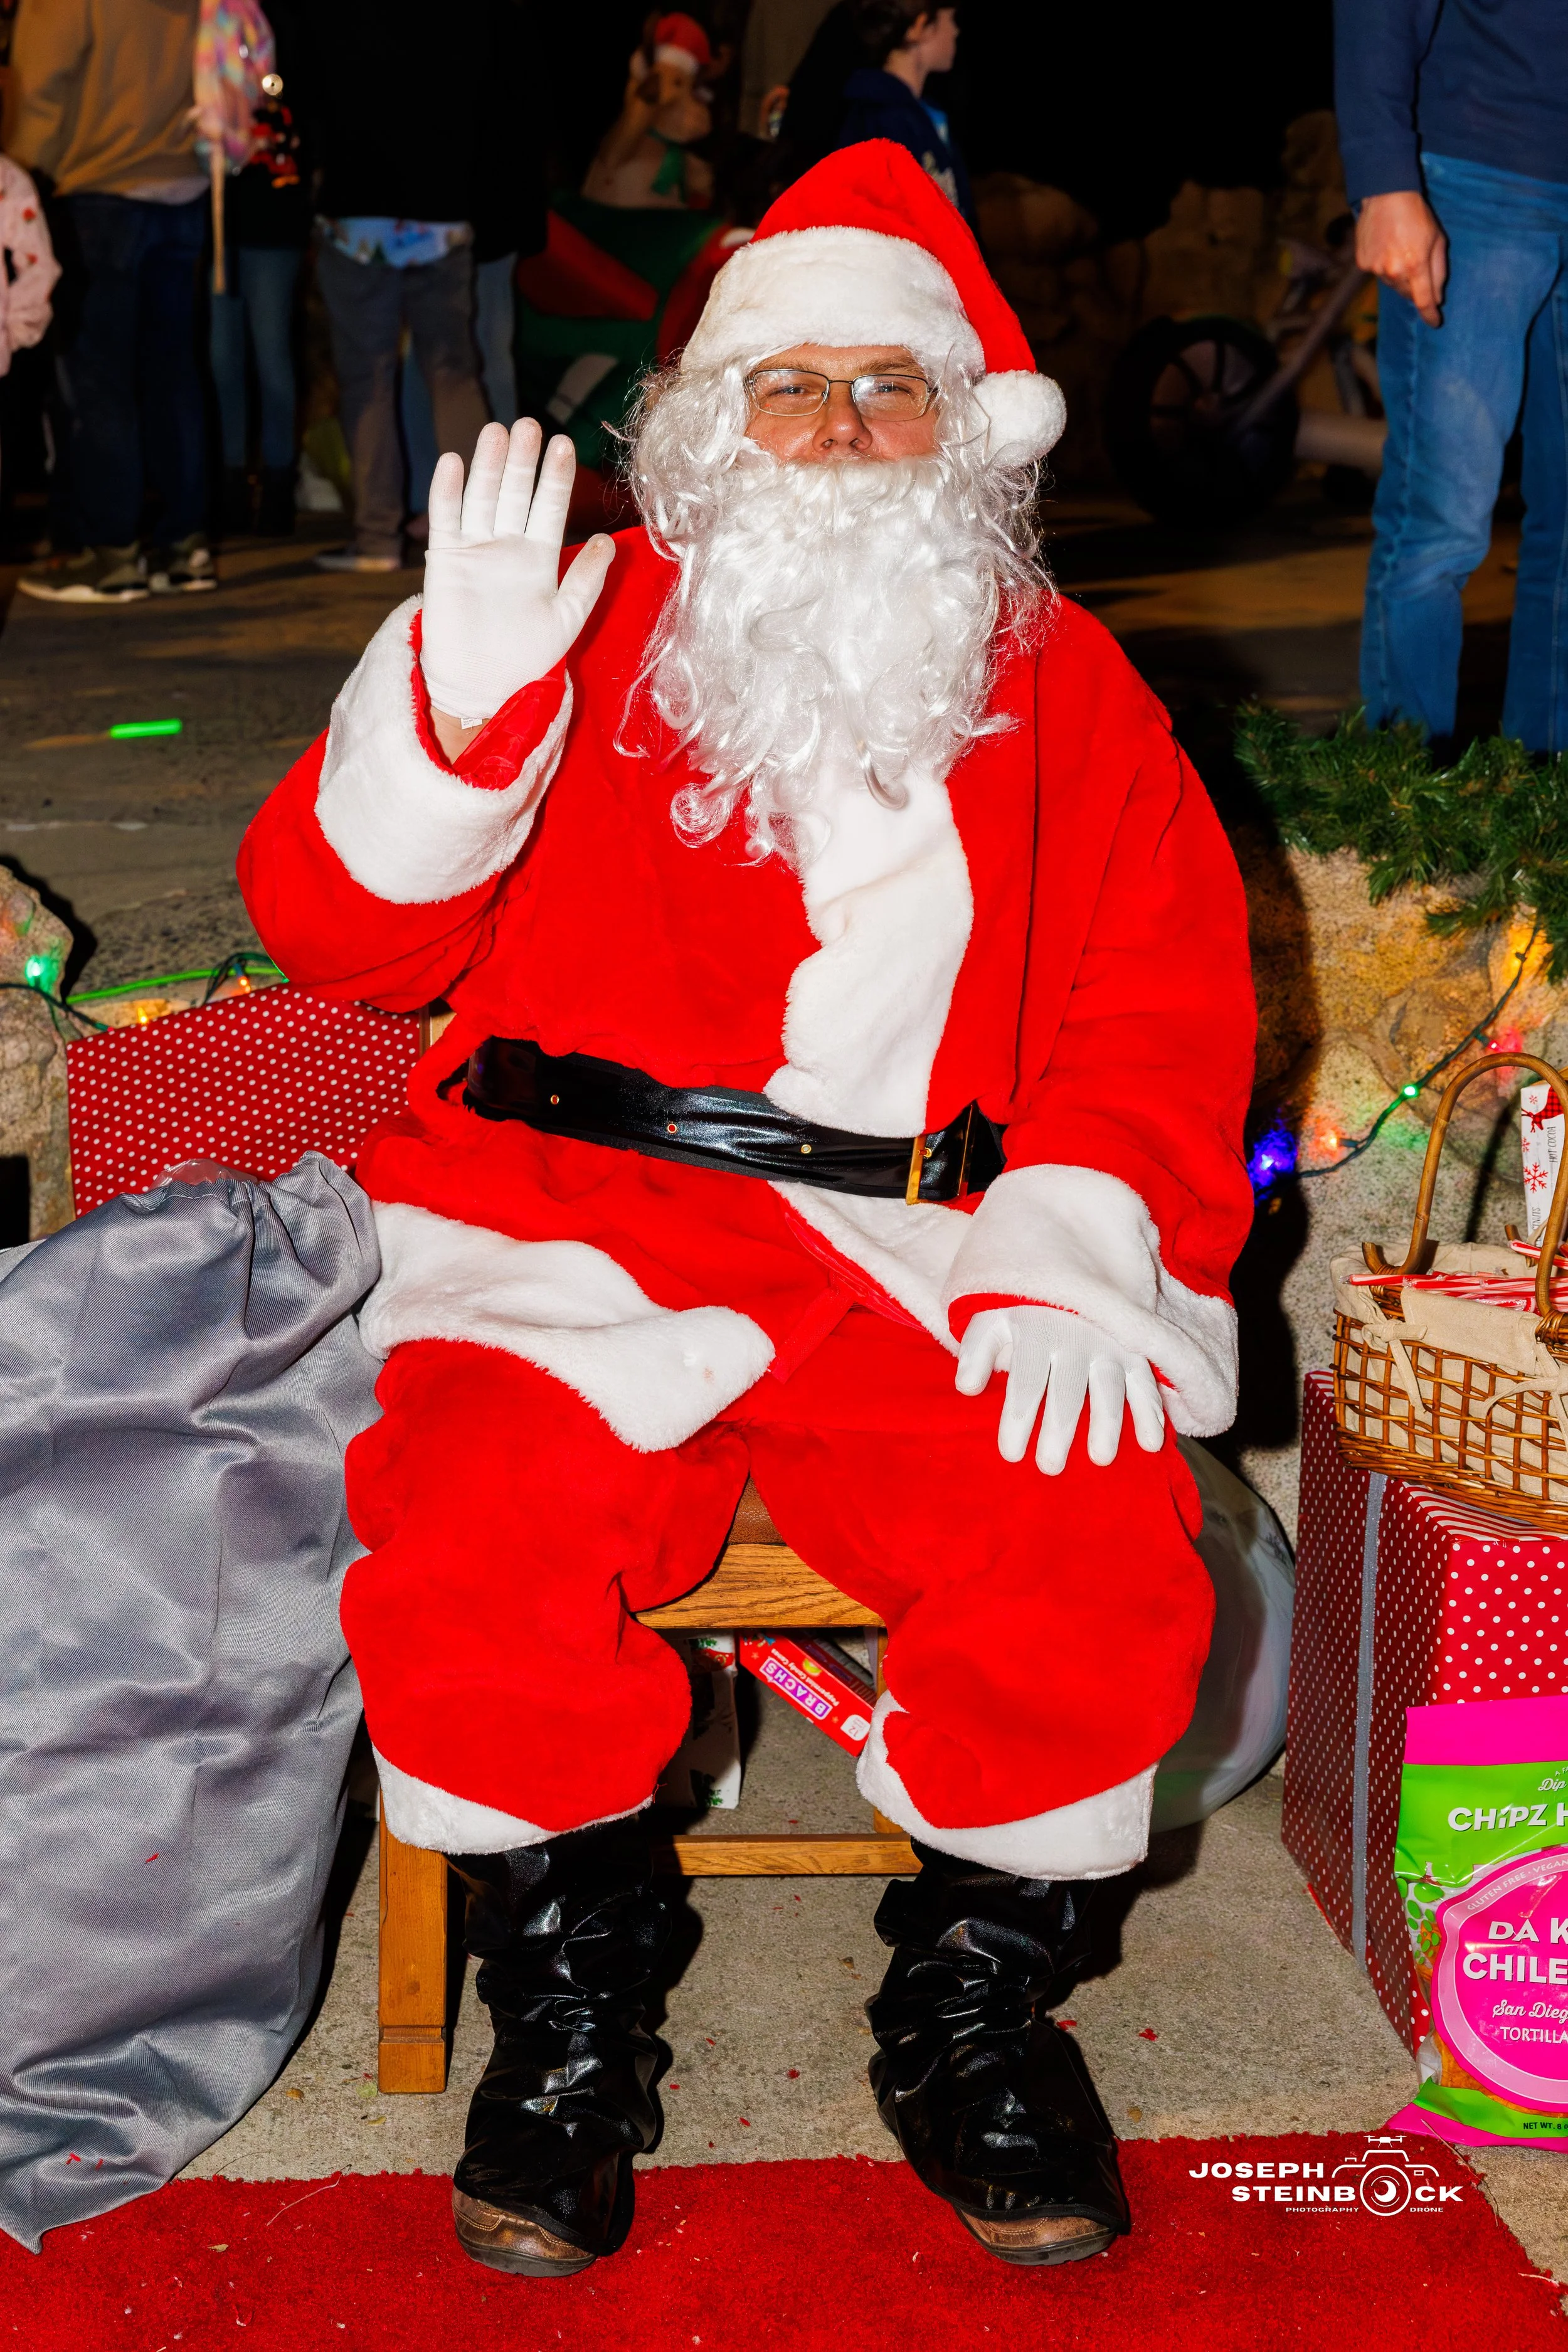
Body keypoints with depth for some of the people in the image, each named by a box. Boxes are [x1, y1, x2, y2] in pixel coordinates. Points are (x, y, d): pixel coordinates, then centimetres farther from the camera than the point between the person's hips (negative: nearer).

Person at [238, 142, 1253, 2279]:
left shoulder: (1062, 685, 17)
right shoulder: (595, 638, 11)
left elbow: (1170, 1000, 9)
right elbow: (335, 928, 3)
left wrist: (1070, 1256, -8)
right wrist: (454, 717, -16)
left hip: (940, 1261, 1)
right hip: (592, 1237, -1)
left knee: (1100, 1565, -25)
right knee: (469, 1548, -28)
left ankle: (974, 1994, 4)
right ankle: (571, 2002, 0)